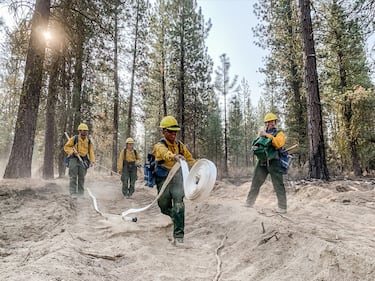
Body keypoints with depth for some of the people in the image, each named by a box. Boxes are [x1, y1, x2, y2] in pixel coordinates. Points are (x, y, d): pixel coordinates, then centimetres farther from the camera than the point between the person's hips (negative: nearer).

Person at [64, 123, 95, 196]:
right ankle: (73, 192, -3)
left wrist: (92, 161, -5)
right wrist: (73, 152, -15)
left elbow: (91, 151, 7)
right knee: (73, 176, -6)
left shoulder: (88, 141, 7)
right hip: (74, 158, -3)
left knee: (81, 177, 7)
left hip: (83, 160, 3)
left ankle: (80, 192, 16)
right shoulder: (74, 139, -4)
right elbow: (66, 147, 0)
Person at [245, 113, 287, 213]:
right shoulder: (263, 133, 22)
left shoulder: (279, 133, 6)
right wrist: (260, 137, -2)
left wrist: (267, 135, -18)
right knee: (255, 183, 7)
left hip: (273, 162, -5)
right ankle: (249, 203, 14)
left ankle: (282, 207, 1)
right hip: (262, 162, 5)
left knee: (278, 185, -3)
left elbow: (279, 143, -15)